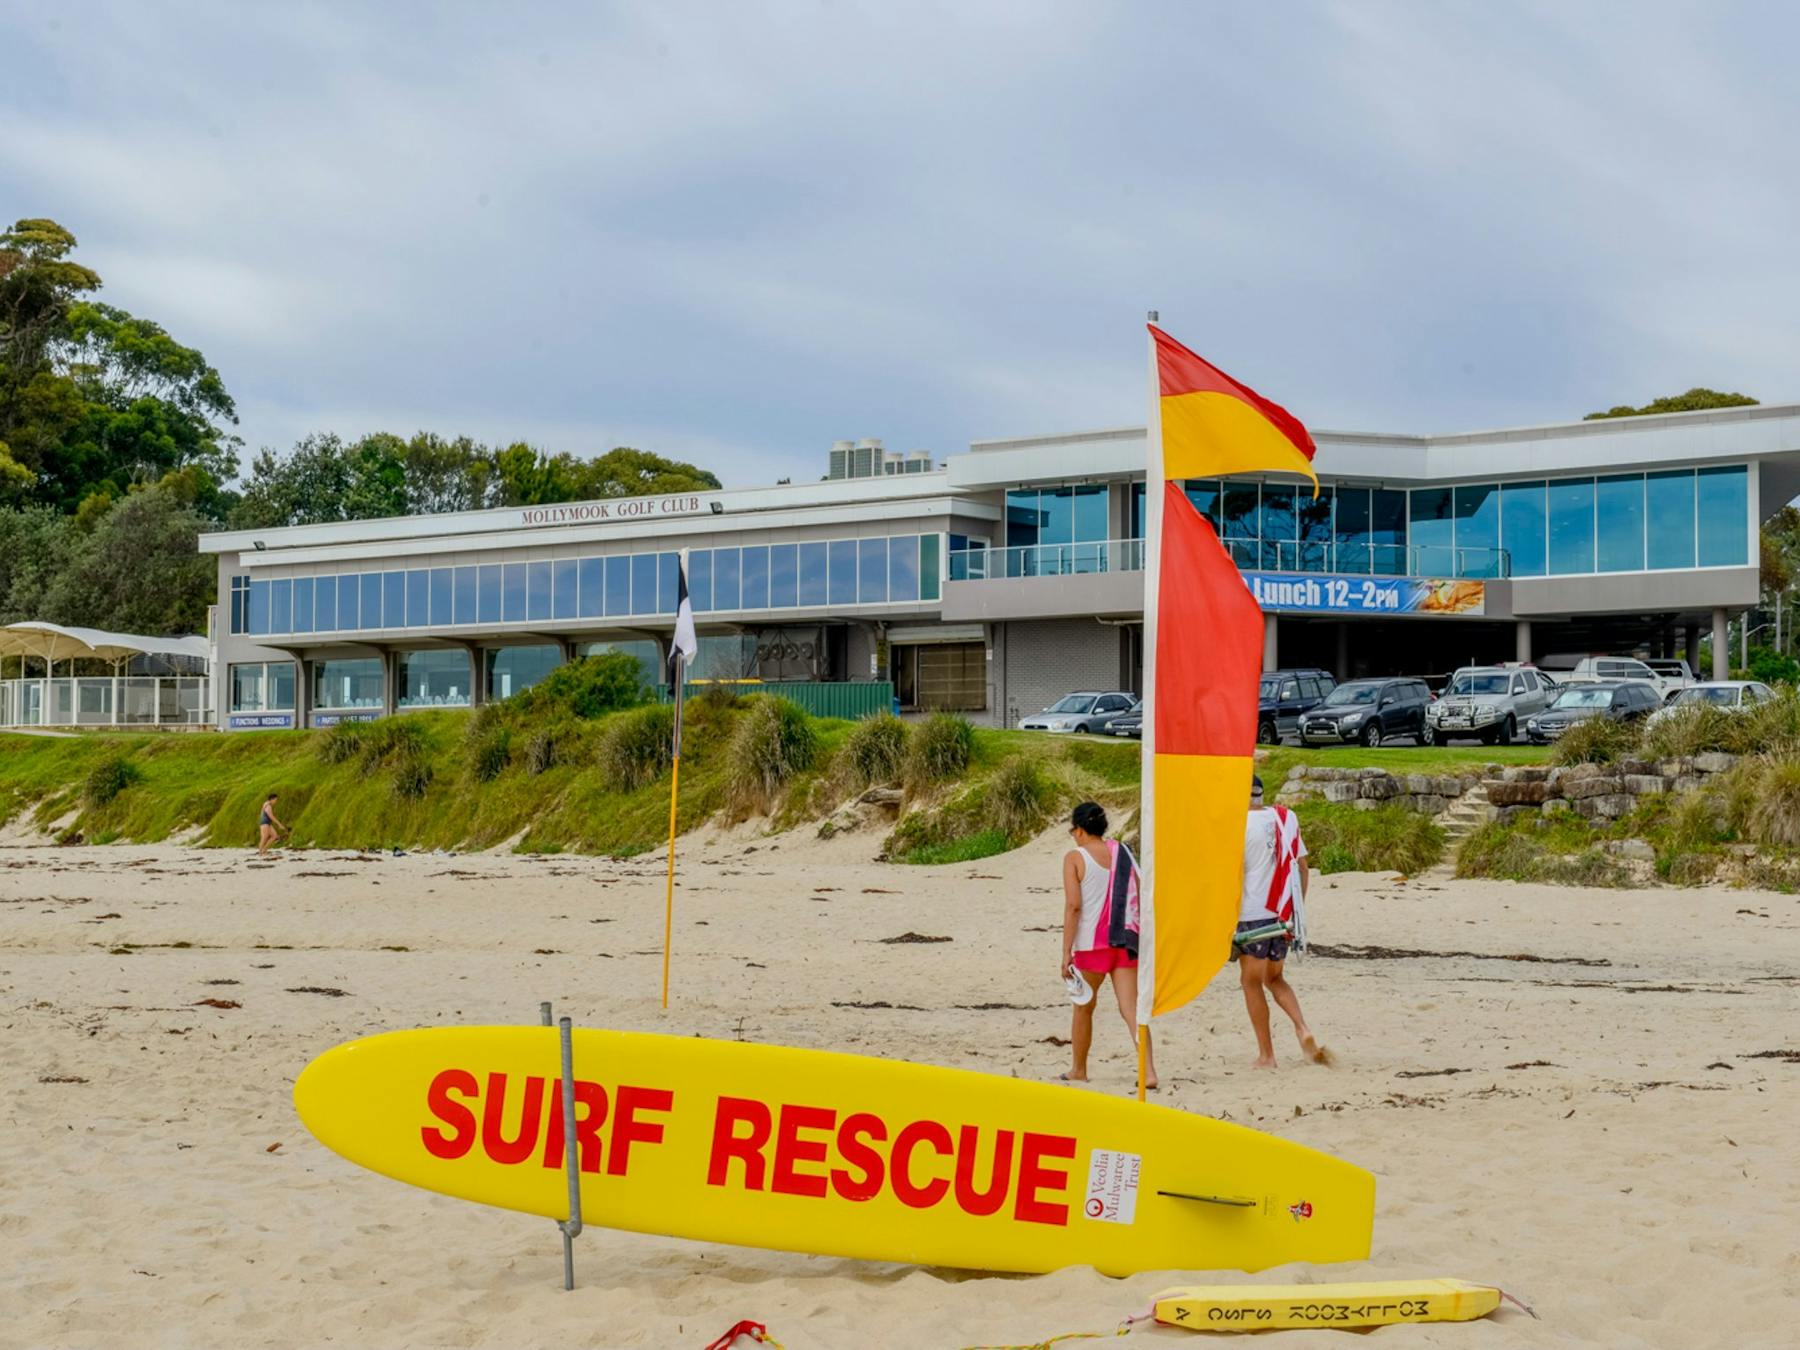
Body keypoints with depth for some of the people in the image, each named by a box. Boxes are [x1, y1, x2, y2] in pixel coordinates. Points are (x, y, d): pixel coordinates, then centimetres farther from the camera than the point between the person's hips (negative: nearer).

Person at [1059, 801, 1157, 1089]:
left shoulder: (1075, 858, -6)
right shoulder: (1122, 852, 8)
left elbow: (1073, 906, -13)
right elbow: (1139, 897, 9)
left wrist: (1066, 952, -12)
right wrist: (1137, 936, 19)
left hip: (1091, 943, -3)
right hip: (1125, 940, 3)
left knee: (1083, 1008, 15)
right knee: (1131, 1008, -3)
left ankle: (1079, 1070, 29)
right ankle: (1148, 1070, -19)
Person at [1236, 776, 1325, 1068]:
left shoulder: (1239, 826, -10)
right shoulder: (1286, 819, 7)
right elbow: (1303, 869, 11)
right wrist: (1298, 908, 20)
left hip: (1254, 913, -6)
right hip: (1285, 913, 6)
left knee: (1251, 981, 8)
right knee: (1274, 978, 21)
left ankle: (1266, 1055, 9)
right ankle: (1303, 1029, -2)